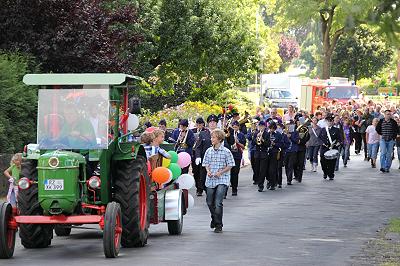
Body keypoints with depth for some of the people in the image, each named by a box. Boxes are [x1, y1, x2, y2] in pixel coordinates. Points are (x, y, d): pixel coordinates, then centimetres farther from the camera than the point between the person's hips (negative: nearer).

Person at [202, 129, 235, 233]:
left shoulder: (226, 152, -5)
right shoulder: (208, 151, 7)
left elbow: (230, 165, -2)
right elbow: (206, 163, 14)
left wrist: (220, 172, -14)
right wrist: (208, 171, -6)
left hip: (222, 180, -5)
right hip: (210, 180, 5)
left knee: (218, 203, -14)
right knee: (210, 202, 11)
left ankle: (218, 225, -5)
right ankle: (214, 218, 37)